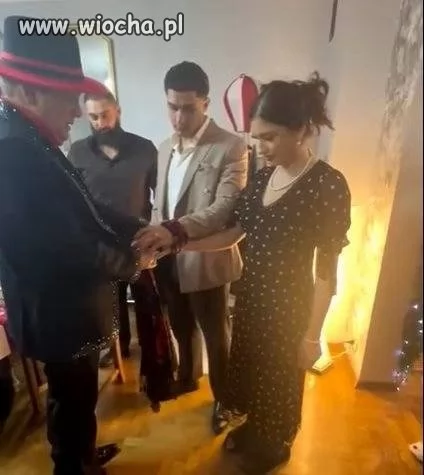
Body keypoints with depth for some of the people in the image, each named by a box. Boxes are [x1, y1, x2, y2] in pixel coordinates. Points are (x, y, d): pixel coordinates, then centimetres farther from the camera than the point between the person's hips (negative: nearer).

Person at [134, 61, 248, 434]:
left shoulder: (231, 148, -13)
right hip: (169, 260, 6)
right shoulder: (166, 148, 8)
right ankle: (188, 377, 53)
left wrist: (176, 230, -37)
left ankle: (222, 399, 40)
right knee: (182, 328, 26)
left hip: (207, 261, -6)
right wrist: (153, 235, 1)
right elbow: (159, 202, 13)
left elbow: (226, 208, -25)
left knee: (216, 336, 14)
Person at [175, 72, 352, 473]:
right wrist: (179, 243, -8)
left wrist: (312, 335, -11)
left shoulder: (328, 185, -20)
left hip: (287, 304, -6)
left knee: (279, 379, 18)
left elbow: (326, 270, -17)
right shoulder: (263, 175, 0)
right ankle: (252, 427, 55)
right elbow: (236, 231, 1)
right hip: (250, 294, 6)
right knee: (247, 365, 25)